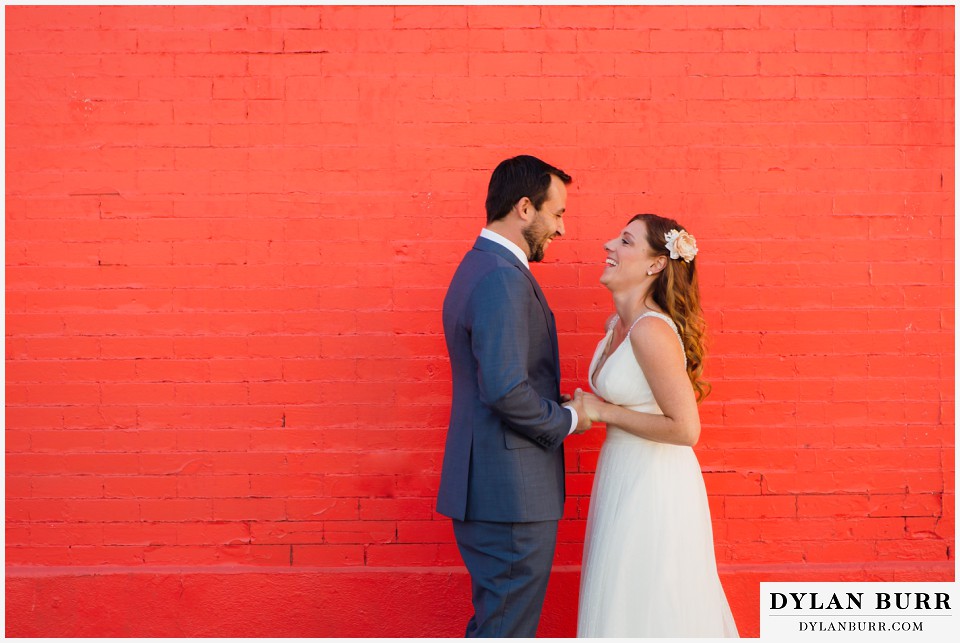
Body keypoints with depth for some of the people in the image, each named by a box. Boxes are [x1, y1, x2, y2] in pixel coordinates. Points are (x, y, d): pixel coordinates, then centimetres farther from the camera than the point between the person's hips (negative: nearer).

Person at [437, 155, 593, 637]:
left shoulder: (477, 267, 14)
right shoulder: (503, 277, -19)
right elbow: (506, 390, -27)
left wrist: (559, 406, 10)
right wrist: (568, 419, -10)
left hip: (485, 487, 10)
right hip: (512, 493, -10)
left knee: (495, 621, 21)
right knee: (508, 626, 2)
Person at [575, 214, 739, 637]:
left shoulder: (652, 330, -22)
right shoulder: (618, 324, 6)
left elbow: (685, 428, -23)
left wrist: (604, 412, -17)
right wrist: (588, 408, 4)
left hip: (653, 486, -9)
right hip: (625, 476, 9)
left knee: (647, 609, 7)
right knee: (622, 602, 21)